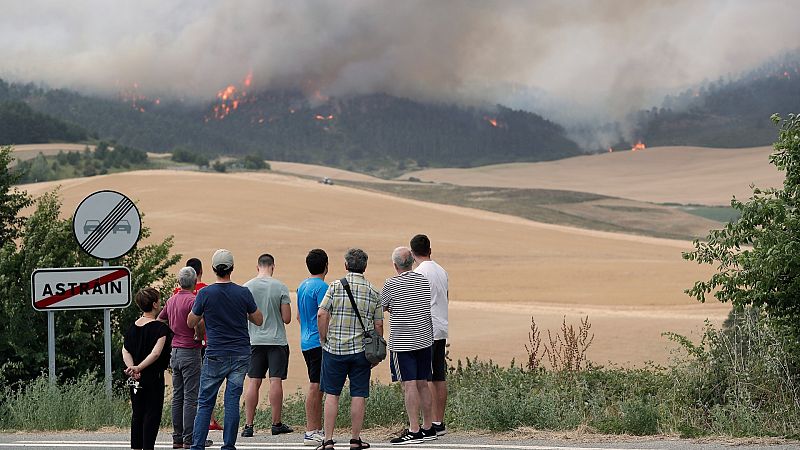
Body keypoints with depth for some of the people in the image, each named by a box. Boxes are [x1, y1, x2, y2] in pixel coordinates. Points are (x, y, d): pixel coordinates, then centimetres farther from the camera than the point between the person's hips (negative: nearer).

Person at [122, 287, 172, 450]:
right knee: (152, 414, -1)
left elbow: (125, 351, 1)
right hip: (153, 378, -6)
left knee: (137, 414, 13)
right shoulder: (160, 327, -12)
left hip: (135, 380, 6)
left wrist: (131, 367, -11)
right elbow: (156, 353, -23)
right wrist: (139, 368, -24)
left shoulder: (133, 326, 8)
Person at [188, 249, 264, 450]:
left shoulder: (205, 294, -7)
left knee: (205, 403, 5)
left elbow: (191, 323, 4)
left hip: (215, 355, -1)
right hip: (241, 354, 1)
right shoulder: (243, 293, -3)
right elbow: (259, 320, 8)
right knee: (232, 401, 4)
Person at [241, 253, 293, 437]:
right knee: (276, 381, 1)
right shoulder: (280, 288, -7)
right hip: (277, 340, -2)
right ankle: (276, 424, 4)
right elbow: (287, 318, -6)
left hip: (254, 340, 2)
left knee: (253, 382, 3)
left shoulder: (246, 288, -1)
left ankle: (248, 425, 1)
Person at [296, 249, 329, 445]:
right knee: (315, 387, -7)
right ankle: (311, 432, -7)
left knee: (318, 387, 14)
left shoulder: (302, 286, 14)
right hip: (319, 343, -9)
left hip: (306, 342, 9)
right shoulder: (321, 287, -13)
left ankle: (317, 429, 17)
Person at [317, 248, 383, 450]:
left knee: (332, 394, 6)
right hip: (361, 350, 1)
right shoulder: (373, 292, 3)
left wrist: (324, 340, 2)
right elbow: (378, 325, 4)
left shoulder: (336, 286, -3)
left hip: (334, 349, -1)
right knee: (358, 395, 6)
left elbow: (322, 314, -10)